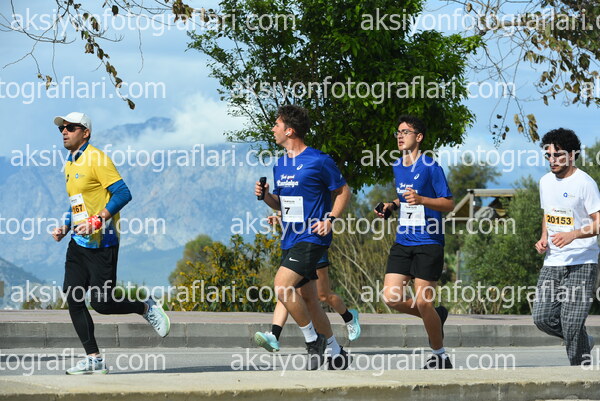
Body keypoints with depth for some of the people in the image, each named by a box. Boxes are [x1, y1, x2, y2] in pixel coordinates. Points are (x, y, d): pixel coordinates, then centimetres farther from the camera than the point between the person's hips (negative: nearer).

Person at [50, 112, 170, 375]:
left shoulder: (96, 159, -10)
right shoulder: (70, 166, 17)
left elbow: (123, 193, -18)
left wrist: (96, 222, -24)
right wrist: (64, 228, 12)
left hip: (101, 243, -8)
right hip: (78, 243, 8)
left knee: (101, 302, -10)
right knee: (73, 298, -2)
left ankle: (146, 308, 17)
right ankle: (93, 359, 2)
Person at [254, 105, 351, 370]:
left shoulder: (319, 161, -9)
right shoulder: (280, 165, 12)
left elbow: (343, 192, 0)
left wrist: (330, 220, -12)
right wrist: (265, 195, 1)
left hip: (312, 238, -8)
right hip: (290, 239, 8)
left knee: (282, 286, -22)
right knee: (307, 298, 10)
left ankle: (313, 339, -6)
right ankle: (335, 352, 21)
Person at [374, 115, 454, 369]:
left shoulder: (430, 167, -9)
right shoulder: (397, 167, 12)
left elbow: (449, 204, -9)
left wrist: (421, 200, -23)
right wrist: (391, 206, 9)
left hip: (428, 244, -7)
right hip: (403, 242, 7)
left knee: (422, 302, -8)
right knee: (392, 298, -6)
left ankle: (440, 356, 11)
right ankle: (435, 317, 21)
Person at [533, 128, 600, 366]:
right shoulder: (546, 182, 11)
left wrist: (572, 235, -29)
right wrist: (544, 239, 7)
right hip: (552, 262, 7)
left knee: (571, 322, -12)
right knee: (542, 318, 0)